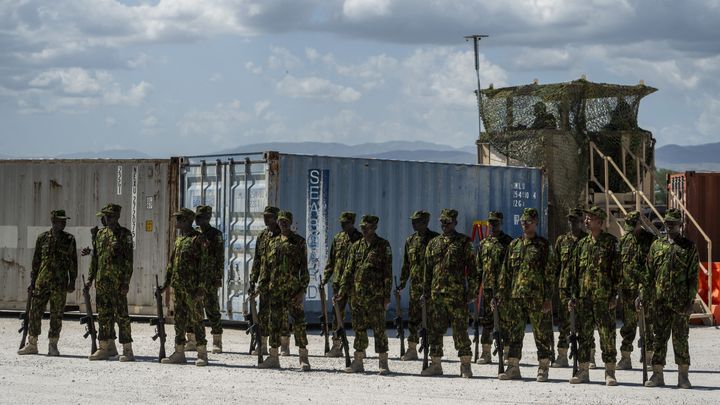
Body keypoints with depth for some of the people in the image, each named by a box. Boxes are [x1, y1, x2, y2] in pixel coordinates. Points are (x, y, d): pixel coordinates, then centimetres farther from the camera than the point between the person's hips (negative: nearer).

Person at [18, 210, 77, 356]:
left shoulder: (69, 239, 4)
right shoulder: (42, 238, 6)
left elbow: (73, 262, 5)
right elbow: (36, 261, 10)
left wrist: (72, 282, -1)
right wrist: (32, 281, 7)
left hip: (60, 283, -1)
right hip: (42, 282, 1)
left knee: (57, 315, 0)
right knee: (35, 312, 0)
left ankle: (53, 345, 8)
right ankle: (32, 345, 8)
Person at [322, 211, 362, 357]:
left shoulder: (360, 240, -3)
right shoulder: (337, 239, 12)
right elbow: (331, 261, 16)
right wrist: (325, 278, 9)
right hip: (339, 282, 5)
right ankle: (336, 345, 8)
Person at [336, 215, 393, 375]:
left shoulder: (383, 246, -2)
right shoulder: (357, 246, 12)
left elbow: (388, 272, -4)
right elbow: (349, 270, 13)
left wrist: (387, 296, -9)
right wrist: (342, 291, 6)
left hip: (375, 296, -5)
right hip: (357, 295, 5)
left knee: (379, 329, -3)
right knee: (359, 329, 9)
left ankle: (383, 363, 1)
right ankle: (358, 363, 15)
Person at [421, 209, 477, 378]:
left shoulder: (464, 242, 1)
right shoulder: (433, 243, 14)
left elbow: (472, 269, -1)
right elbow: (427, 269, 17)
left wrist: (472, 292, -7)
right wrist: (426, 292, 12)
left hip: (457, 294, -5)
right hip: (437, 293, 5)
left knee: (460, 329, -4)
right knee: (435, 330, 6)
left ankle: (465, 365, 2)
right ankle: (436, 365, 13)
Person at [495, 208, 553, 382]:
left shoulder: (543, 245, 0)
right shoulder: (514, 245, 14)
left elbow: (549, 273, -4)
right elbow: (506, 271, 17)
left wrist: (548, 298, -10)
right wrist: (501, 293, 9)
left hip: (537, 298, -5)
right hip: (515, 296, 5)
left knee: (542, 333, 0)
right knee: (514, 333, 6)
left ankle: (543, 368, 6)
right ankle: (513, 367, 12)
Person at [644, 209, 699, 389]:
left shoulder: (689, 247, 1)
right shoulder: (656, 245, 11)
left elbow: (693, 277, -2)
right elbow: (649, 274, 13)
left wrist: (691, 301, -9)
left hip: (681, 302, -3)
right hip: (660, 301, 3)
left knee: (680, 338, 0)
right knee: (659, 338, 4)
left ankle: (683, 376, 7)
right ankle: (657, 375, 9)